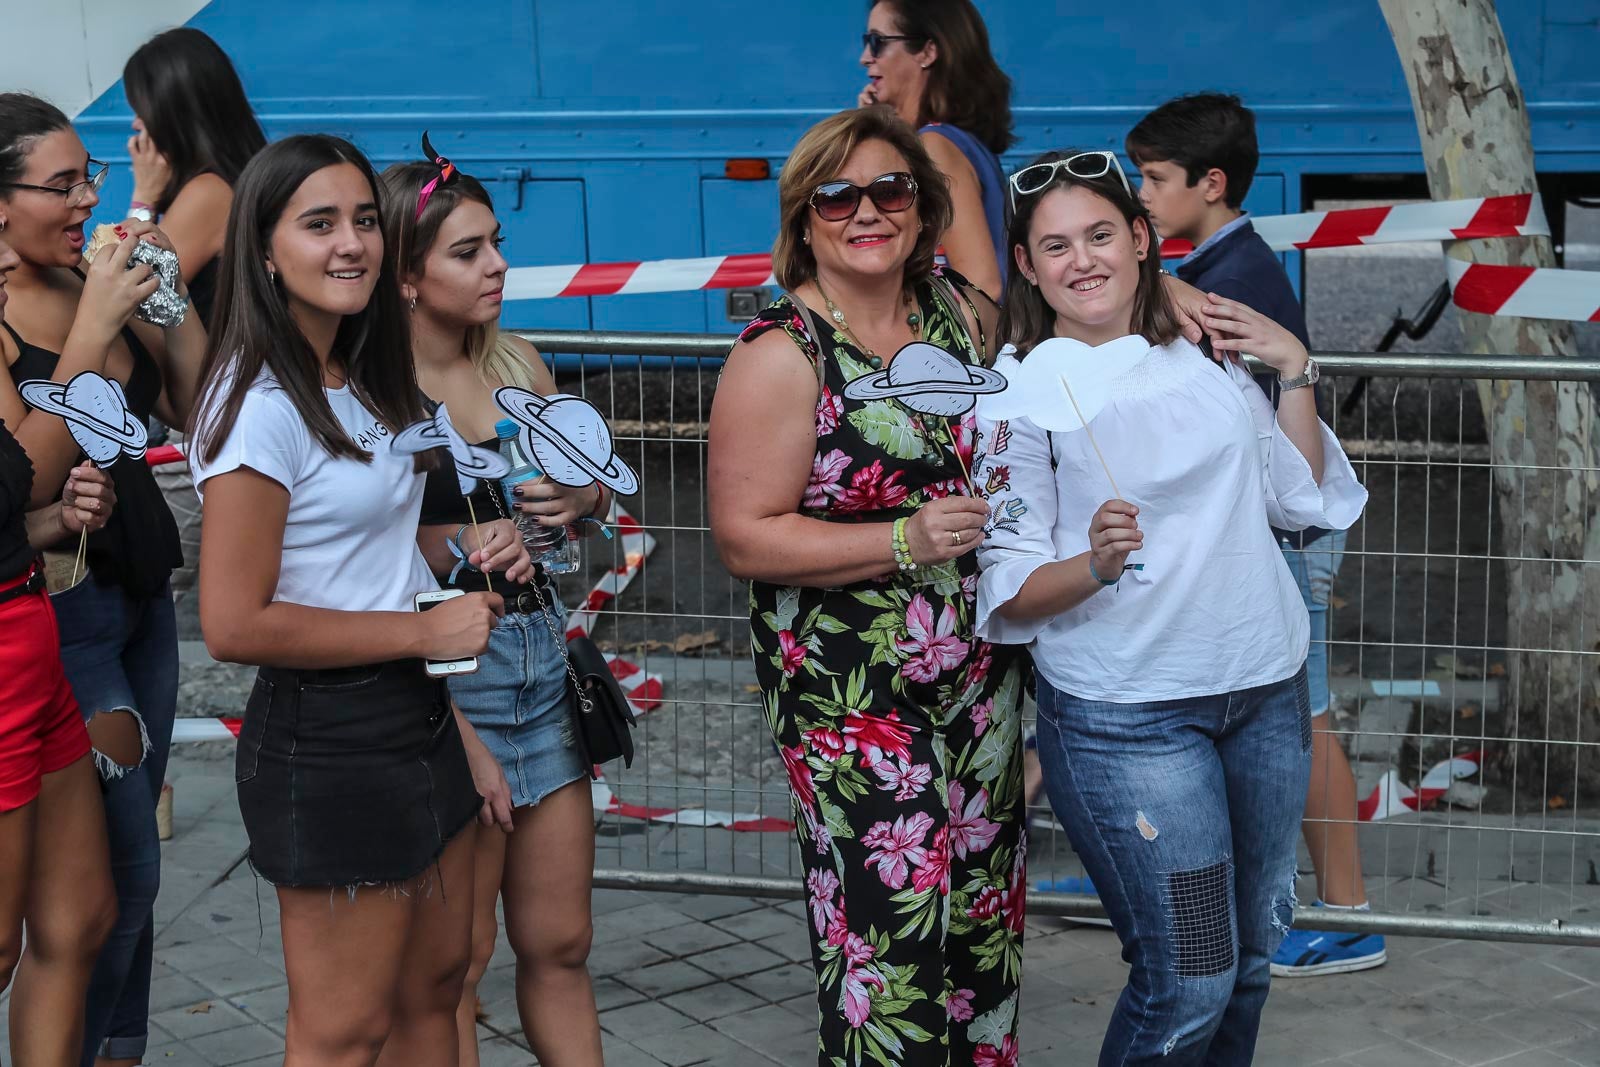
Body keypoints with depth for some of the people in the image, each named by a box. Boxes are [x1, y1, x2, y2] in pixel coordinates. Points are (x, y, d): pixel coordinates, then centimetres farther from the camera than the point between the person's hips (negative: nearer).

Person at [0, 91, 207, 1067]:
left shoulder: (99, 283, 5)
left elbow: (199, 418, 6)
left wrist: (175, 299, -7)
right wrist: (93, 327, -24)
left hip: (142, 592, 6)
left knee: (132, 859, 12)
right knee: (127, 867, -3)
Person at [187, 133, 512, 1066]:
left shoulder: (364, 384, 10)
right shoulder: (261, 407, -18)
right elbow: (235, 624, -22)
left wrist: (461, 735, 14)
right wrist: (425, 631, -16)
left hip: (415, 718, 9)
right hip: (327, 741, -9)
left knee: (434, 990, 18)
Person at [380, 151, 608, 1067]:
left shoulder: (518, 364, 8)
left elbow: (599, 491, 18)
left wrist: (578, 499, -3)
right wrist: (458, 545, -24)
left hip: (544, 656, 6)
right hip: (444, 676, -6)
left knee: (560, 942, 13)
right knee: (456, 958, 4)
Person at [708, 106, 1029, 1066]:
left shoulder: (963, 311, 5)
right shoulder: (781, 356, -13)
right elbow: (746, 538, -16)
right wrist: (905, 541, -23)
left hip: (981, 678, 6)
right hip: (851, 692, -6)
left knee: (984, 911, 15)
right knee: (891, 927, -6)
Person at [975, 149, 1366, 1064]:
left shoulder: (1208, 353, 7)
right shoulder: (1019, 392, -8)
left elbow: (1303, 498, 13)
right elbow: (1011, 593, -10)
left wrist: (1296, 371, 4)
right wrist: (1096, 564, -28)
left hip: (1266, 687, 6)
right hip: (1124, 714, -5)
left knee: (1253, 953, 16)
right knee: (1187, 983, -6)